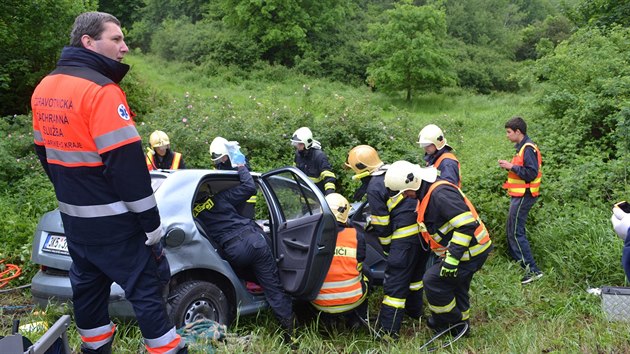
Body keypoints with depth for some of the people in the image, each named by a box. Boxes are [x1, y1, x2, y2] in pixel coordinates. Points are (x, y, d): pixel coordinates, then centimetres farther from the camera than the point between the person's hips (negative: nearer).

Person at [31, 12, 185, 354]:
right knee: (145, 286, 2)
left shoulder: (44, 89, 8)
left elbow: (45, 151, 17)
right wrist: (151, 223, -17)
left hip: (72, 214, 9)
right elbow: (127, 164, -23)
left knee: (88, 283, 21)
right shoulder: (100, 90, -21)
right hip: (112, 219, -9)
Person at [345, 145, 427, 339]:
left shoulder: (373, 189, -12)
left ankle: (387, 331, 3)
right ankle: (414, 310, 45)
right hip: (423, 229, 9)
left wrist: (387, 246, 6)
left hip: (405, 237, -9)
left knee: (395, 281, -2)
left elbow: (382, 225, -9)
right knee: (415, 271, 26)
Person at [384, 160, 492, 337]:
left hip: (471, 251, -10)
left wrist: (452, 259, -31)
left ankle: (450, 322, 15)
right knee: (456, 285, 23)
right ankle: (460, 324, 43)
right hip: (471, 248, 10)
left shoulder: (440, 194, -27)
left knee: (433, 280, -5)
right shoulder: (428, 192, 7)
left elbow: (467, 224, -32)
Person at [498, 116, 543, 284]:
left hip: (523, 196, -10)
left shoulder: (528, 148, -16)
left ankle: (533, 270, -6)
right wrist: (509, 166, 5)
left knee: (516, 232, -9)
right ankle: (517, 259, 28)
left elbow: (531, 174, -23)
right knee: (512, 230, 17)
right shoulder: (522, 147, 15)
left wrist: (511, 166, -19)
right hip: (518, 195, 10)